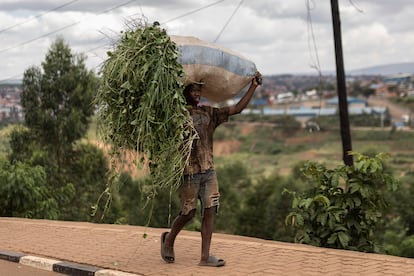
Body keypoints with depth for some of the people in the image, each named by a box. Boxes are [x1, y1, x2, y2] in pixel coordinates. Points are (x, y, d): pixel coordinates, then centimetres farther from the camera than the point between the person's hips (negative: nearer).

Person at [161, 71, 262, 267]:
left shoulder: (209, 113, 12)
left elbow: (238, 108, 10)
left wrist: (253, 86, 4)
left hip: (208, 170, 5)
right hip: (188, 171, -5)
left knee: (209, 211, -1)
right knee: (188, 213, 0)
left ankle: (205, 257, 2)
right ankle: (169, 240, 28)